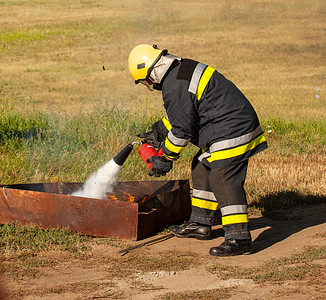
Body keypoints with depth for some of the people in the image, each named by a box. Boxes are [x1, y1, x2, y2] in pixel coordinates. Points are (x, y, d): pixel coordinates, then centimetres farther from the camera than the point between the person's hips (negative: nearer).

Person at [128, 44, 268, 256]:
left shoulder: (175, 88, -19)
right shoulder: (183, 70, 14)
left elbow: (182, 129, -14)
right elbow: (176, 114, 29)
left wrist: (166, 158, -2)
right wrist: (158, 132, 35)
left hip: (231, 135, -11)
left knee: (223, 181, -14)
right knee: (202, 170, 18)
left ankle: (239, 239, -16)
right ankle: (200, 224, 27)